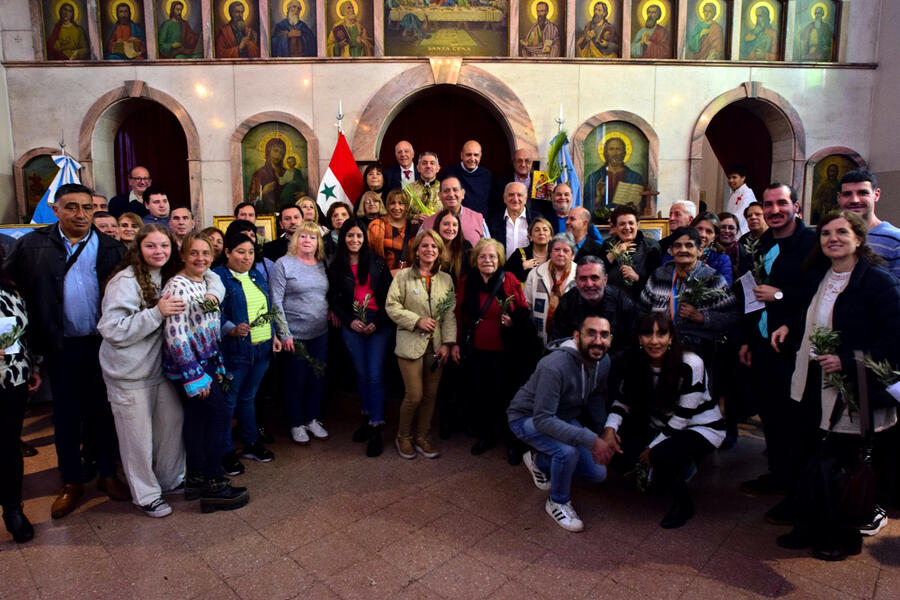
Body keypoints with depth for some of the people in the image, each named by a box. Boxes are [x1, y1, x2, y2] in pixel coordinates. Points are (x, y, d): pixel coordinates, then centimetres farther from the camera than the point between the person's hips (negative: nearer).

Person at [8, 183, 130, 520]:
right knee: (66, 415, 12)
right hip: (61, 348, 0)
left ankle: (106, 473, 28)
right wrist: (39, 339, -7)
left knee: (101, 413, 12)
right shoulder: (31, 246, 0)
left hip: (102, 345, 0)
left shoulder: (111, 248, -1)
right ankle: (72, 481, 27)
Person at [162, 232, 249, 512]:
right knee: (220, 416, -5)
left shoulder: (207, 282, 10)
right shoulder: (178, 287, -17)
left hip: (206, 361, 9)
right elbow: (175, 335, -22)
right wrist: (195, 376, -22)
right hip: (189, 365, -8)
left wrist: (217, 365, 17)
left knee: (197, 419, 15)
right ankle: (213, 484, 5)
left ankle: (196, 479, 27)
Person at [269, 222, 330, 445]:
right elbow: (276, 301, -10)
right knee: (296, 380, 6)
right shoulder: (284, 264, -7)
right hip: (295, 334, -5)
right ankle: (297, 424, 22)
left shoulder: (322, 265, 9)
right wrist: (284, 333, -13)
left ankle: (313, 419, 29)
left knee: (317, 377, 12)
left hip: (320, 333, 5)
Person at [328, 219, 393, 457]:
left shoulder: (376, 262, 0)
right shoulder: (336, 267, 6)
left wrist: (377, 322, -10)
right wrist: (350, 321, -6)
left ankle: (376, 428, 0)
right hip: (352, 326, 2)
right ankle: (367, 417, 26)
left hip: (378, 324, -2)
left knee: (375, 375, -6)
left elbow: (388, 294, -1)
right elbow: (333, 299, 8)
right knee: (361, 374, 10)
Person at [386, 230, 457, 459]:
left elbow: (450, 314, 5)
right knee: (415, 395, -5)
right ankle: (403, 436, 19)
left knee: (431, 395, 9)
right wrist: (417, 321, -15)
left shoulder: (446, 279, 7)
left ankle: (422, 437, 26)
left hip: (436, 345, 4)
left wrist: (447, 343, -3)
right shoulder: (403, 276, -2)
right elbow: (392, 307, -6)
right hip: (411, 344, -4)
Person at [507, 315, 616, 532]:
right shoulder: (555, 366, -36)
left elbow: (596, 399, 5)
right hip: (527, 418, -7)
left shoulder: (604, 361, -12)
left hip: (564, 419, 7)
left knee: (598, 473, 3)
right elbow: (543, 419, -38)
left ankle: (539, 461, 26)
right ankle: (558, 502, -3)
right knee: (568, 450, -34)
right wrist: (591, 440, -43)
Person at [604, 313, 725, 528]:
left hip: (701, 427, -5)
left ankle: (683, 504, -2)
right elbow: (623, 398, -2)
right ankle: (663, 475, 17)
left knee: (661, 456, -34)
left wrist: (653, 448, -17)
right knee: (621, 459, -14)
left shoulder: (691, 365, -24)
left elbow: (683, 417, -21)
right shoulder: (636, 362, -9)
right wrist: (610, 427, -20)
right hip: (660, 426, 6)